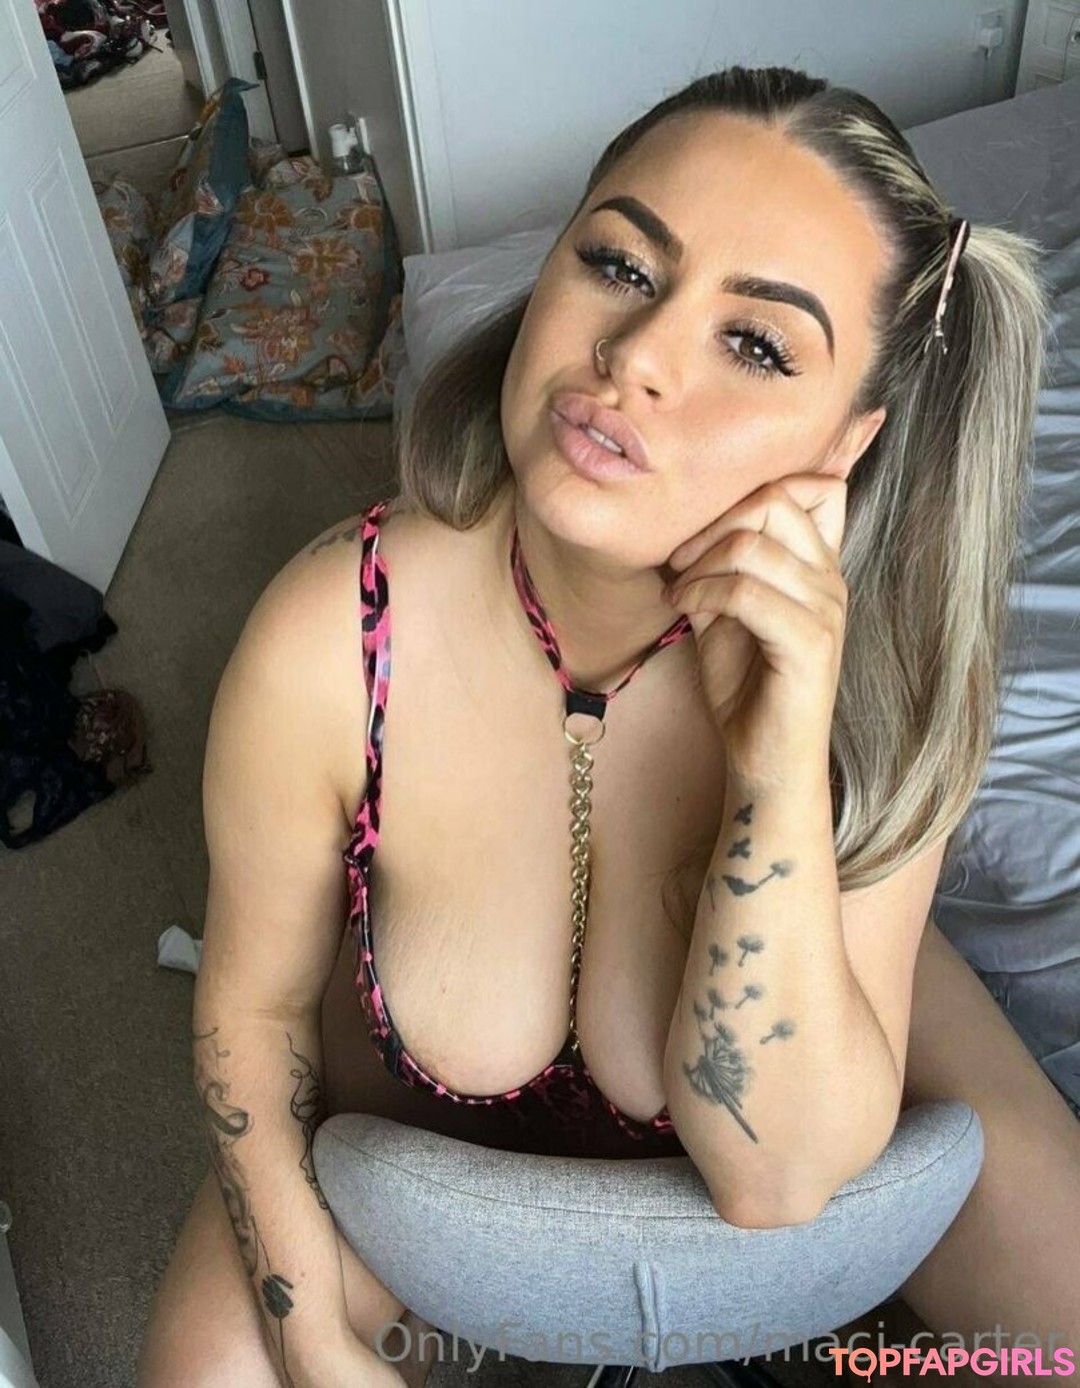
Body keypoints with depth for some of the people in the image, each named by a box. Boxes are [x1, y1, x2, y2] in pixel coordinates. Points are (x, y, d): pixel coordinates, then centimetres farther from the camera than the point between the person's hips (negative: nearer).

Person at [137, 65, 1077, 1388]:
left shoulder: (885, 661, -30)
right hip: (428, 1096, 1)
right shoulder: (326, 643, -32)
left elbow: (774, 1178, -29)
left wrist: (780, 772, -42)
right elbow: (254, 1003, -13)